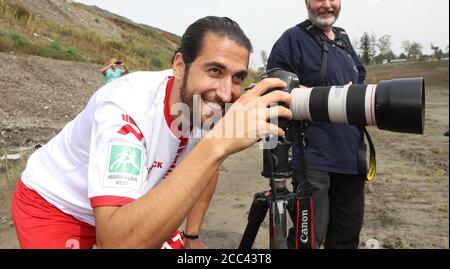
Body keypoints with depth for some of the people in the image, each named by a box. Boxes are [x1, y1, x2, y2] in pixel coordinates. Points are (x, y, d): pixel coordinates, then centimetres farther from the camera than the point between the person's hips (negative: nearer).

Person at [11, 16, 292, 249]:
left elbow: (206, 164, 2)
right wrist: (218, 144, -52)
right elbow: (117, 242, -47)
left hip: (134, 204, 5)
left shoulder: (208, 102, -18)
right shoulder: (127, 107, -37)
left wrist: (192, 236, 3)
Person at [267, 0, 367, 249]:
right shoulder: (294, 38, -5)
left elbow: (359, 78, 29)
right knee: (310, 235, -4)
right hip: (314, 157, -7)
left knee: (348, 233, 17)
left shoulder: (344, 39, 18)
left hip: (351, 155, 8)